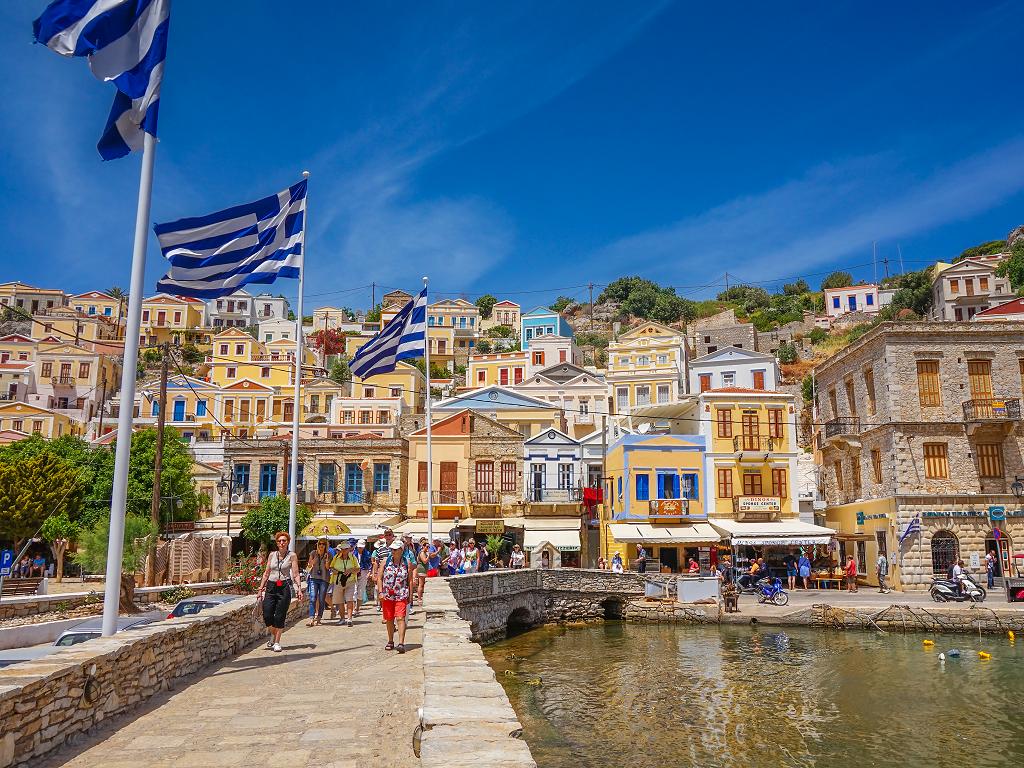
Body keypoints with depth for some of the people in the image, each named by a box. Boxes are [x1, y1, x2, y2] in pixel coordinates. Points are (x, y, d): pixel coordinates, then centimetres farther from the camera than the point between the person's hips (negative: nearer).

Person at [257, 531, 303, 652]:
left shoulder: (292, 556, 0)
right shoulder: (272, 555, 10)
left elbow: (295, 574, -4)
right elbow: (266, 573, 15)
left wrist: (299, 588, -15)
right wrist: (261, 589, 12)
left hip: (285, 587, -3)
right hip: (271, 587, 3)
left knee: (280, 616, -2)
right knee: (267, 615, -3)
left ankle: (277, 642, 12)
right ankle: (273, 634, 26)